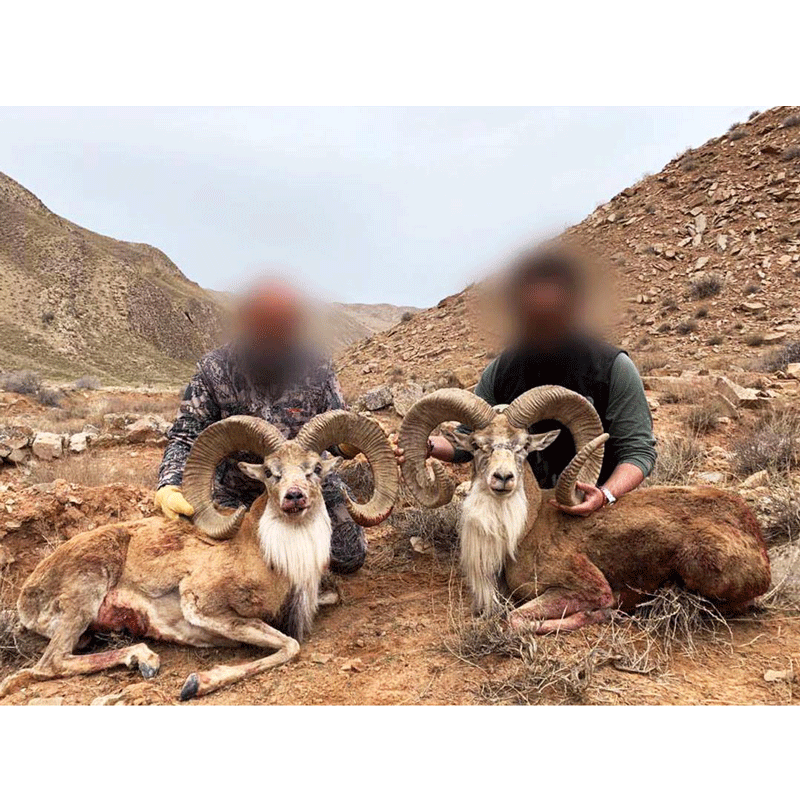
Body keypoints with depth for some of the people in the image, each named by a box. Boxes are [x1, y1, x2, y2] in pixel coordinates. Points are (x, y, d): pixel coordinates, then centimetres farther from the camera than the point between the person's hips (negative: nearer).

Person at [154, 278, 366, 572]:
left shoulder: (317, 371, -19)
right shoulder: (214, 370, -18)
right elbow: (185, 436, -15)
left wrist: (350, 444, -40)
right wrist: (169, 486, -34)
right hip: (236, 489, 0)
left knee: (349, 558, 3)